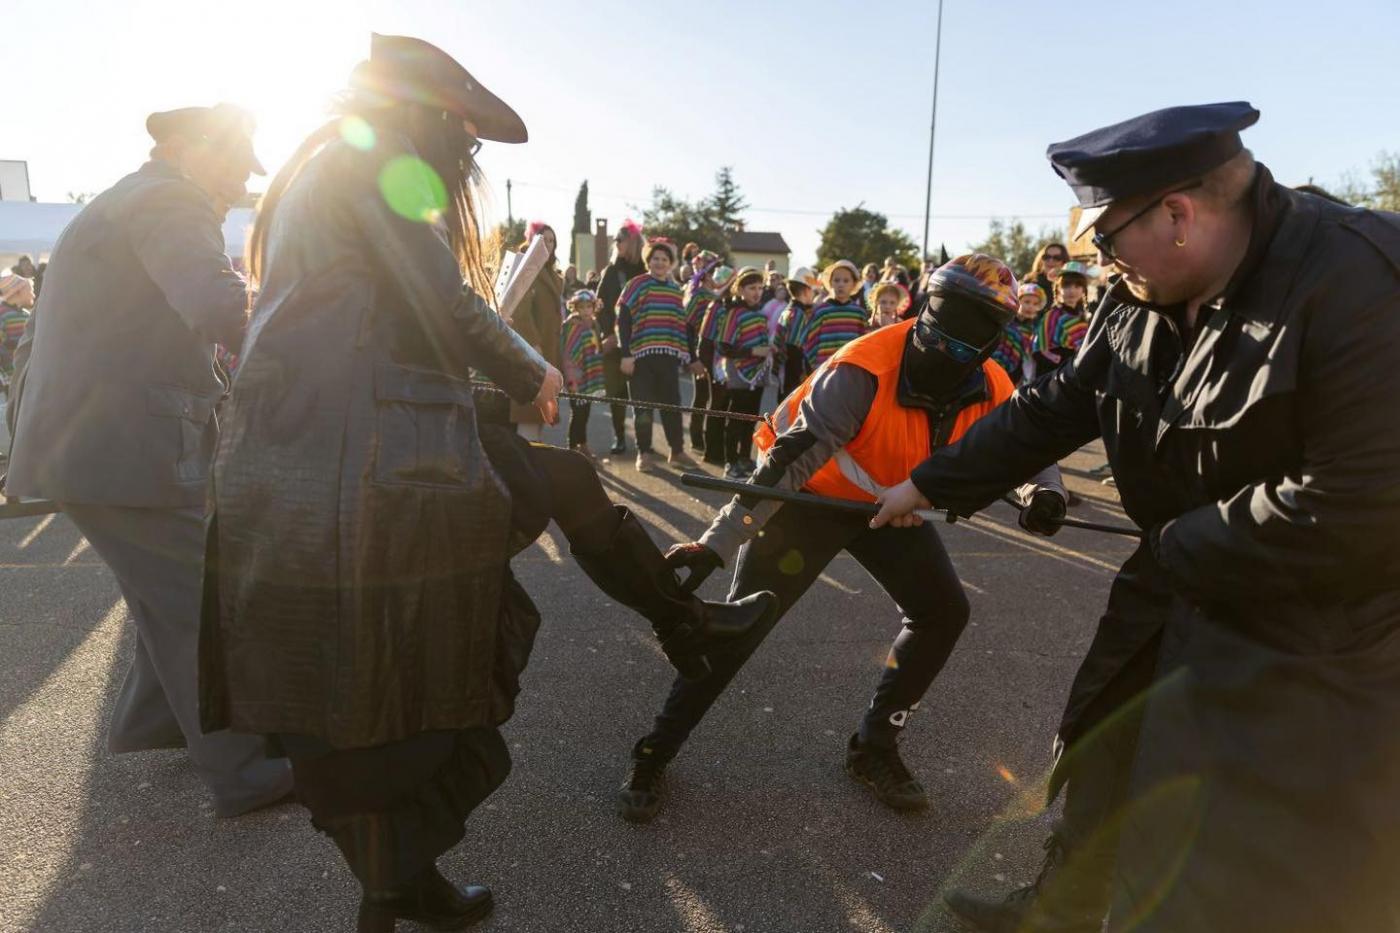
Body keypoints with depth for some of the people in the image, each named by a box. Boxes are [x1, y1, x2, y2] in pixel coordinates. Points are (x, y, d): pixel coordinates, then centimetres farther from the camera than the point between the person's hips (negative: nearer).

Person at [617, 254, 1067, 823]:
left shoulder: (992, 390, -14)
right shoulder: (863, 371, -34)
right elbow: (788, 461, -38)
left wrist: (1044, 490, -21)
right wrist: (716, 544, -44)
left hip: (891, 503, 6)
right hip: (812, 493, -6)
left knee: (943, 612, 1)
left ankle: (874, 748, 20)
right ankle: (654, 753, 7)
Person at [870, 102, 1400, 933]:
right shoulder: (1140, 302, -4)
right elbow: (1051, 409, 4)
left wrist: (1174, 545, -19)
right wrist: (929, 485, 7)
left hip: (1329, 638, -7)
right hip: (1188, 596, 8)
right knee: (1104, 765, 23)